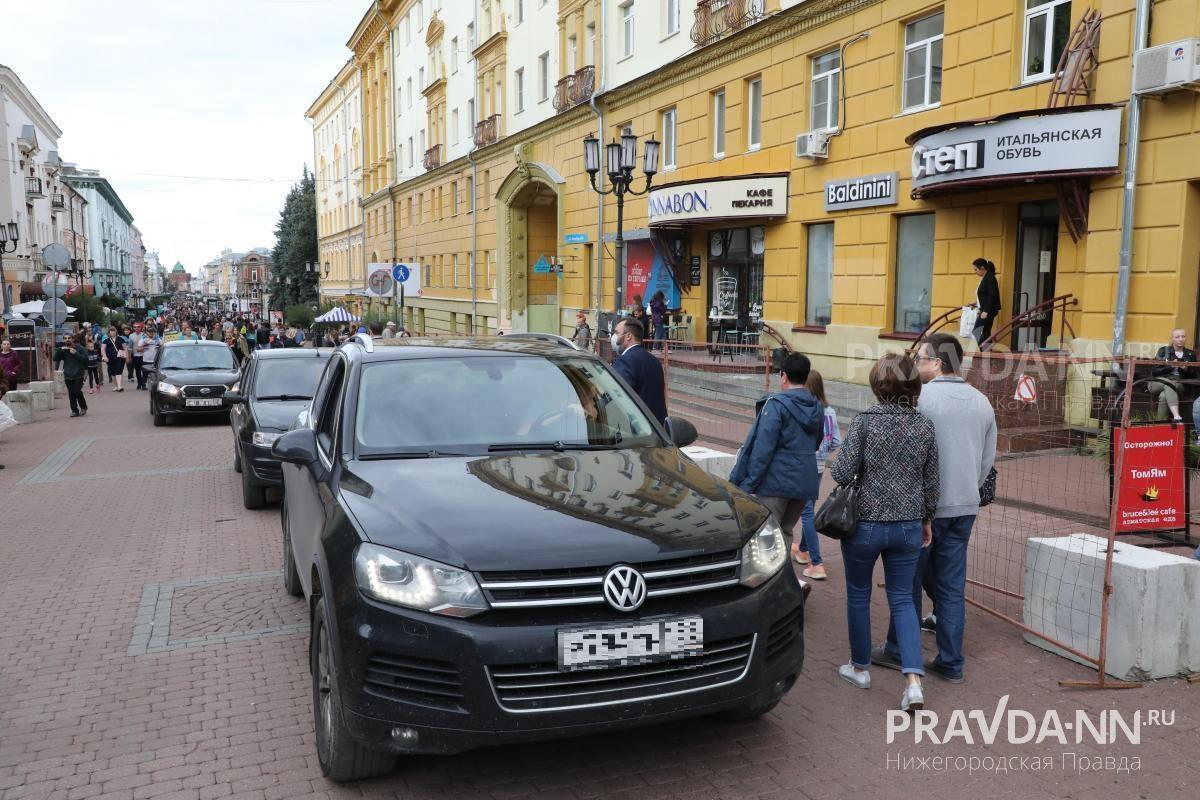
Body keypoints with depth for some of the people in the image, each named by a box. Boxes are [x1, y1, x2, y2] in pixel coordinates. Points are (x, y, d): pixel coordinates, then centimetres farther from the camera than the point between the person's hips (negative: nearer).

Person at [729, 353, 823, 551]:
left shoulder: (776, 405, -12)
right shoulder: (817, 408, 11)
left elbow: (763, 447, -17)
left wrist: (747, 484, -15)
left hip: (776, 482, -7)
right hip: (806, 484, 7)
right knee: (785, 531, 20)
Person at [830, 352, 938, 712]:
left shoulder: (865, 421, -13)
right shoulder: (925, 426, -1)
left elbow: (843, 472, -17)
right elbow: (931, 482, 6)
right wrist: (926, 519, 20)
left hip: (865, 523, -3)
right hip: (908, 526, 3)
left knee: (858, 595, 15)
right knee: (902, 599, 12)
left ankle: (860, 667, 30)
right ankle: (913, 679, 0)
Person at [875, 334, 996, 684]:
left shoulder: (920, 398, -15)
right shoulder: (981, 401, 7)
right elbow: (988, 459, 12)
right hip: (965, 509, 6)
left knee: (908, 581, 8)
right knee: (952, 585, 12)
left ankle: (899, 651, 20)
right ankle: (951, 662, 18)